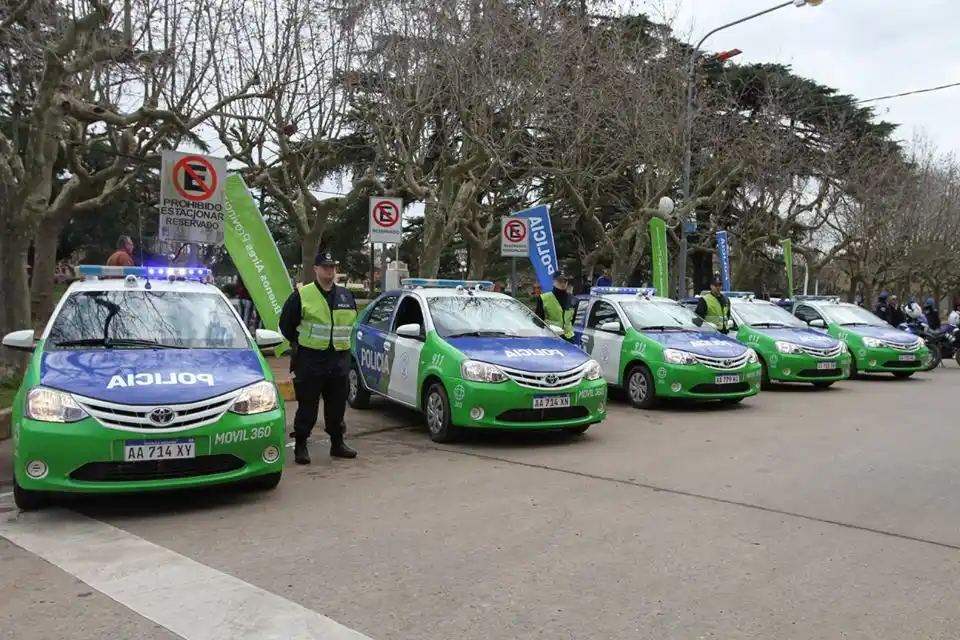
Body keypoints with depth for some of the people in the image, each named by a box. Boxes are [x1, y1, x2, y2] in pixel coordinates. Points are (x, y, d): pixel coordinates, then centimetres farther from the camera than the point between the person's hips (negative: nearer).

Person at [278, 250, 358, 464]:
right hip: (310, 361, -4)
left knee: (337, 406, 12)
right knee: (307, 406, -1)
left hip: (339, 360, 5)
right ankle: (300, 446, 10)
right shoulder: (301, 295, -4)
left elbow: (351, 322, 23)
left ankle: (337, 443, 25)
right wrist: (301, 343, 6)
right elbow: (286, 324, 1)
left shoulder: (346, 296, 11)